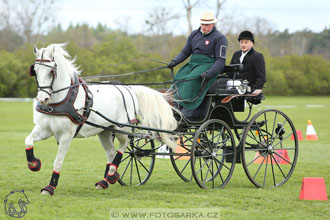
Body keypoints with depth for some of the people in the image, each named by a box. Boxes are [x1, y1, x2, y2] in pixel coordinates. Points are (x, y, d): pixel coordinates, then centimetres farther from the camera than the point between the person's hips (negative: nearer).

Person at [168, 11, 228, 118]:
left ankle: (187, 111, -37)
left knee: (193, 79, -32)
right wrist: (175, 61, -2)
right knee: (178, 78, -15)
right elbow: (185, 51, 18)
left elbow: (220, 60, -10)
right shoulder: (194, 34, 15)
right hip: (193, 64, 7)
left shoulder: (219, 38, -4)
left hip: (209, 66, -7)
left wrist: (208, 73, -23)